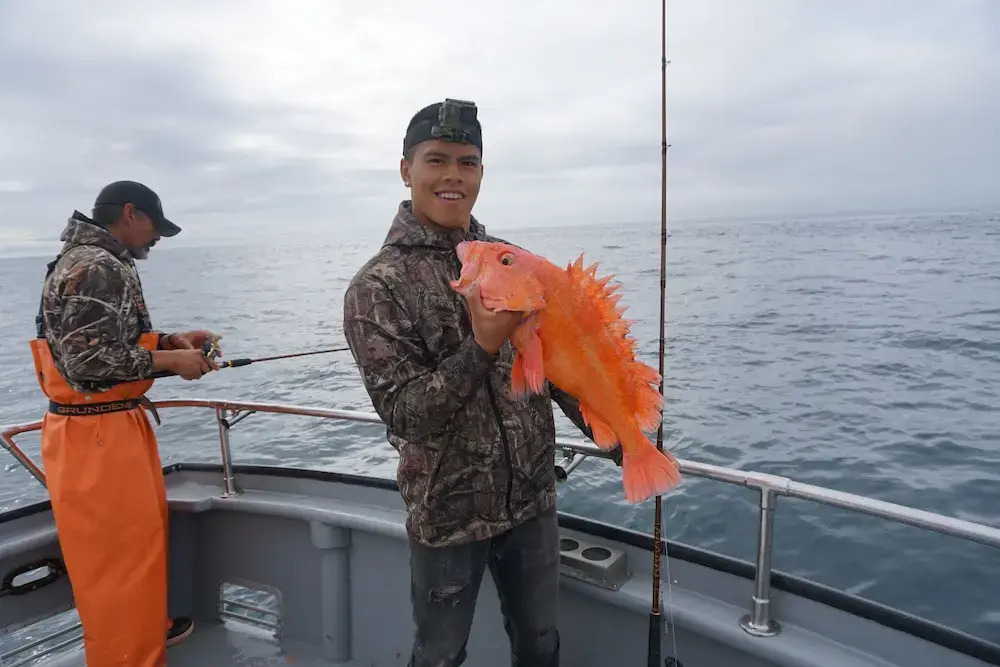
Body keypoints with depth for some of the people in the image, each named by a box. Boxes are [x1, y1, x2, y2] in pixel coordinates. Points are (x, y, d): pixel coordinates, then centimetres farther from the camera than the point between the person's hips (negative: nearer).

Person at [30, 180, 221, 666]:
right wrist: (172, 361, -17)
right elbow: (89, 360, -26)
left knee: (140, 538, 24)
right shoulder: (96, 267, -20)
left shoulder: (98, 265, 13)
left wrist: (170, 340, 8)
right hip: (98, 436, -11)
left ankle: (149, 626, 42)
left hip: (114, 428, 11)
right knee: (120, 555, 2)